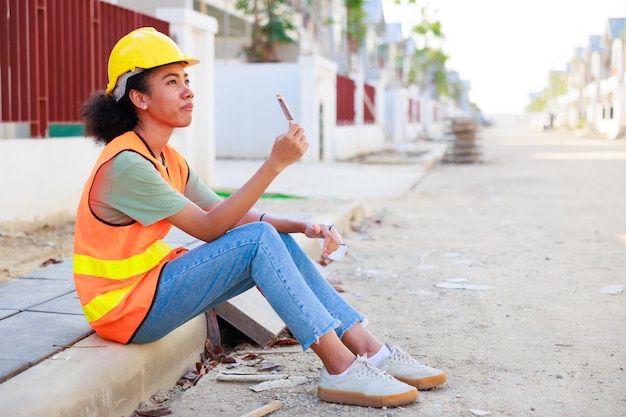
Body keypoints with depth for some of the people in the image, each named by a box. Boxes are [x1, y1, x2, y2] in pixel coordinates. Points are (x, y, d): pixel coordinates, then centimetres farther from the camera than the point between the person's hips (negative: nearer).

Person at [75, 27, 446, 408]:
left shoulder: (166, 160, 9)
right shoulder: (126, 163, -22)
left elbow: (226, 213, 5)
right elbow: (209, 227, -22)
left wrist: (302, 226, -9)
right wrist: (275, 164, -26)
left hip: (154, 280, 9)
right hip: (124, 307, -9)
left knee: (278, 241, -1)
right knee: (259, 240, -21)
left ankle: (371, 351, -1)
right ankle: (342, 372, -19)